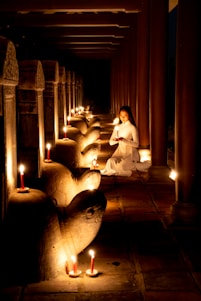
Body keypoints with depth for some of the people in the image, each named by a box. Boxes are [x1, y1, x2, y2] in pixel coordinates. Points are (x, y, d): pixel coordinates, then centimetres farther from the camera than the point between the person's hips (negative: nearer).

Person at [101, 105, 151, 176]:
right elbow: (110, 142, 8)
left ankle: (136, 165, -4)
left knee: (120, 166, -29)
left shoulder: (132, 128, -6)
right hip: (120, 151, 4)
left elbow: (136, 144, -11)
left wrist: (124, 140, -23)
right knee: (111, 162, -26)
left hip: (130, 153, -4)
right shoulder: (117, 127, 9)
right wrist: (116, 140, -15)